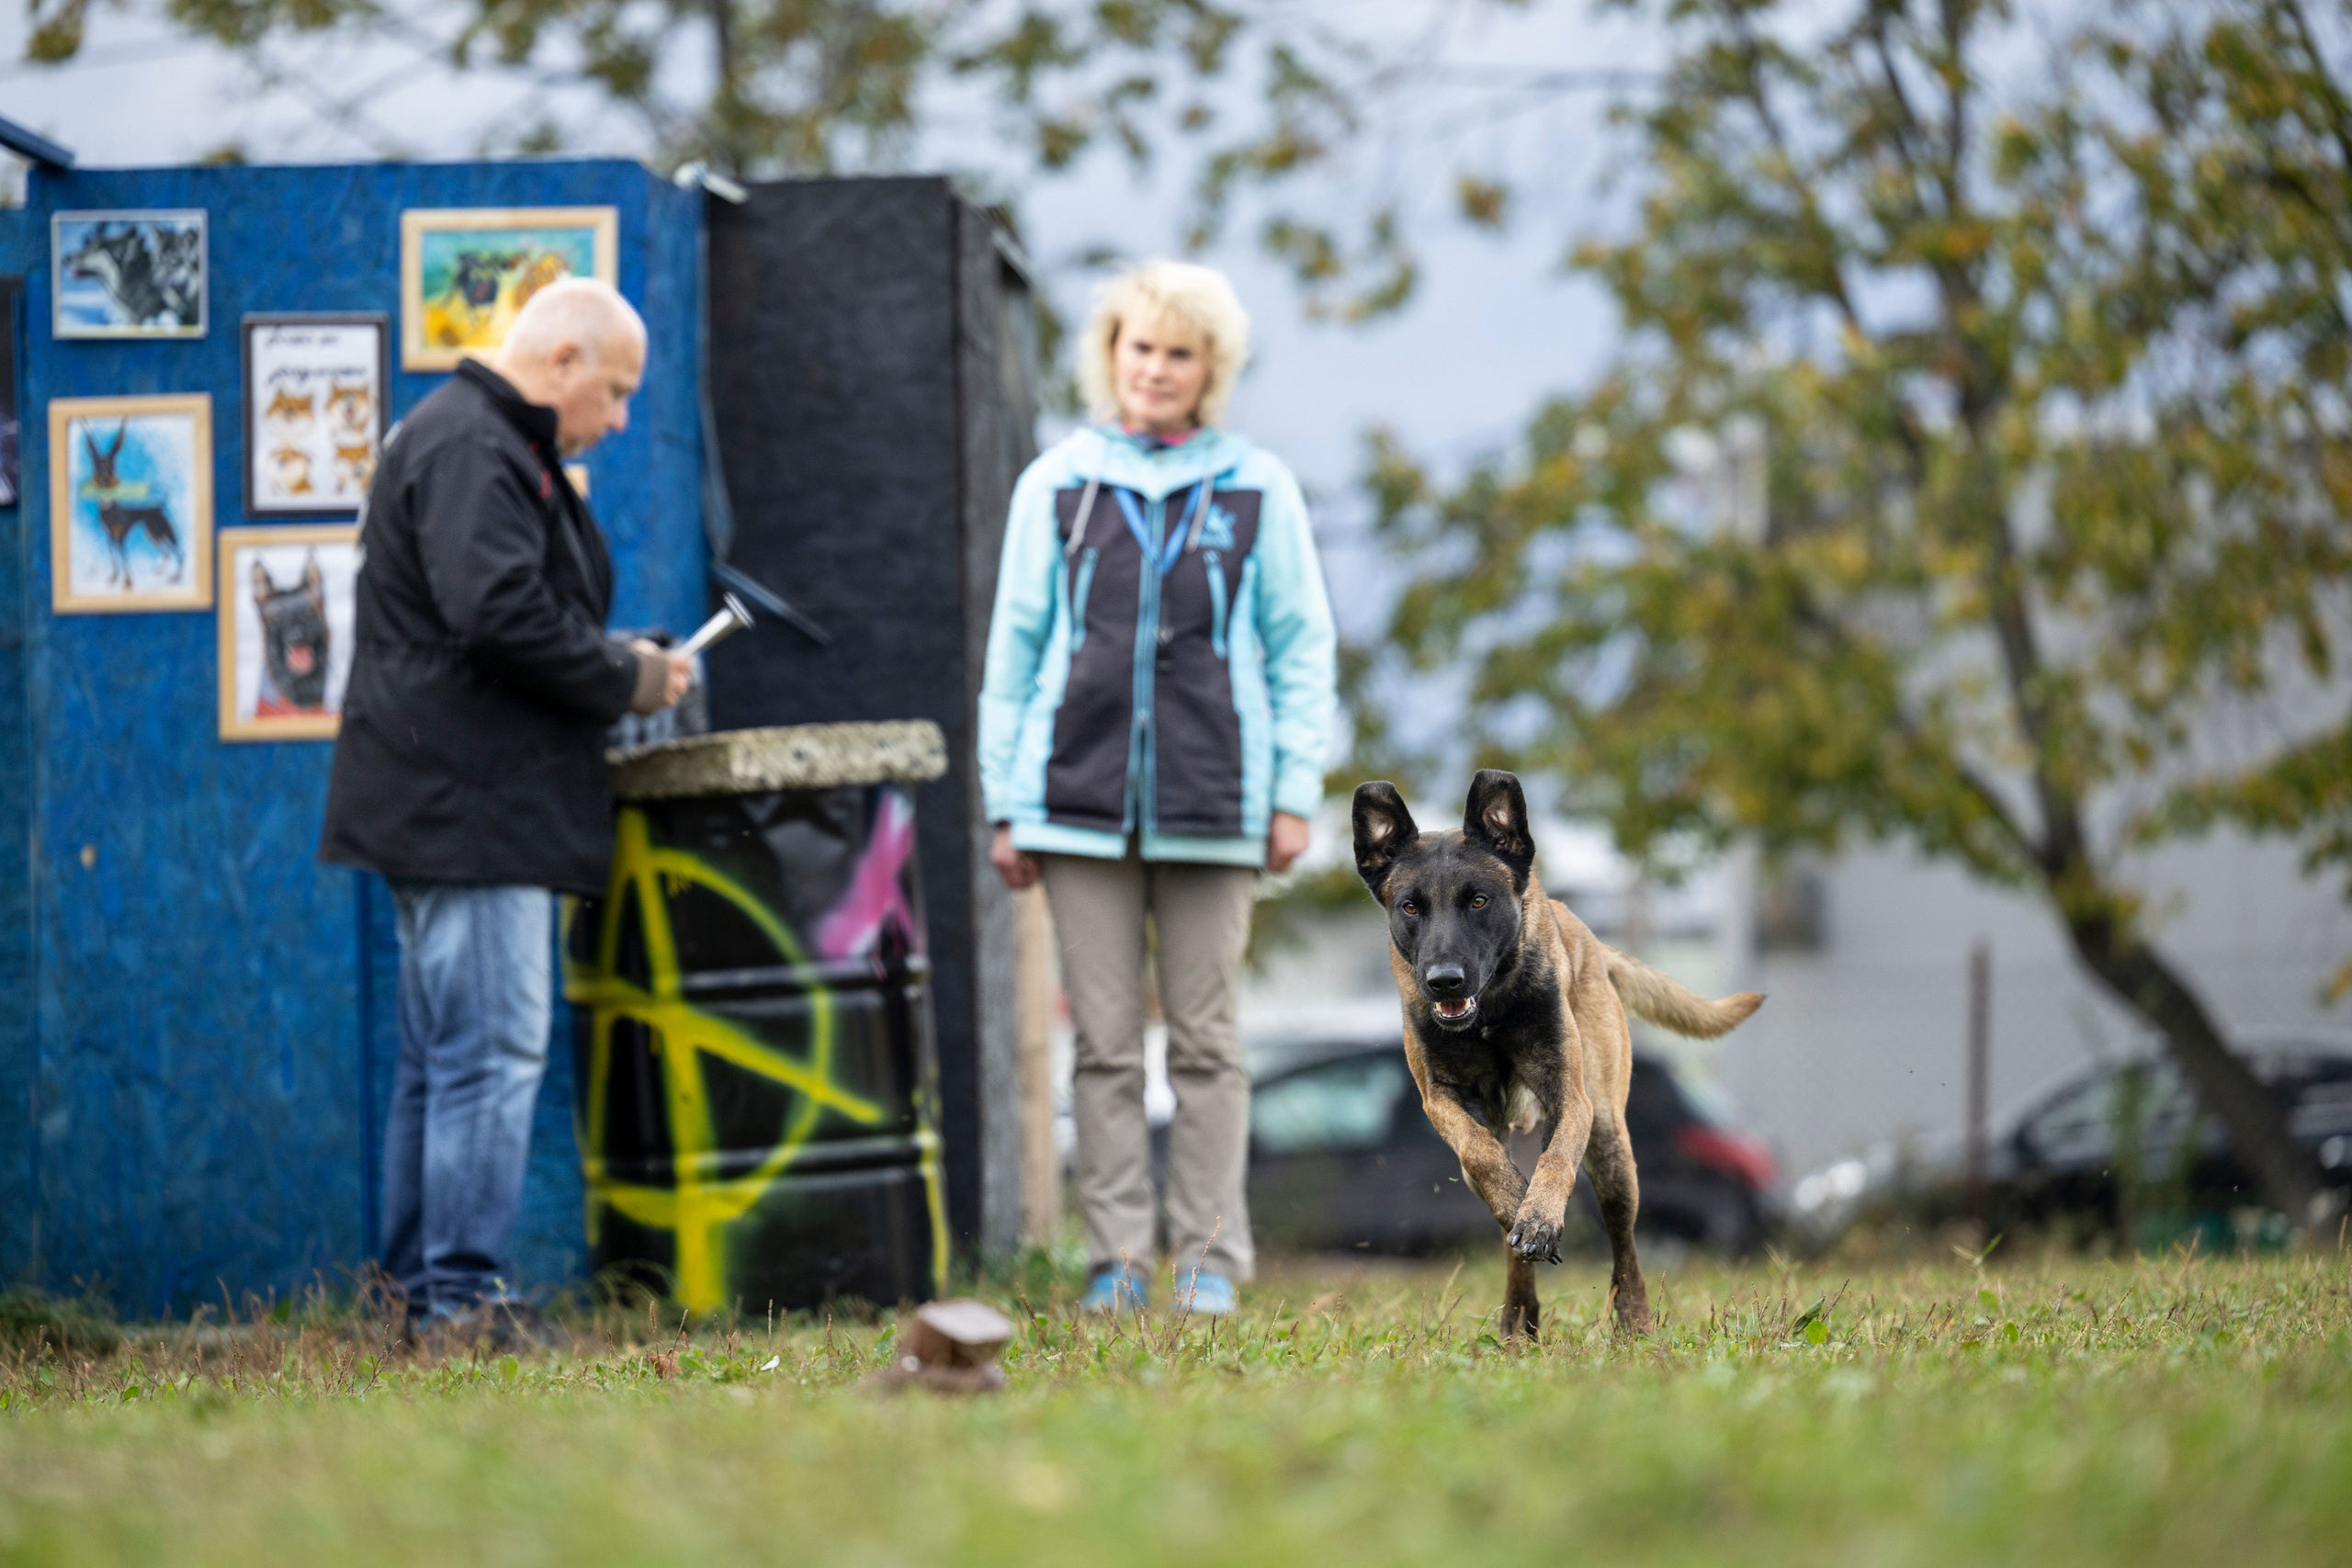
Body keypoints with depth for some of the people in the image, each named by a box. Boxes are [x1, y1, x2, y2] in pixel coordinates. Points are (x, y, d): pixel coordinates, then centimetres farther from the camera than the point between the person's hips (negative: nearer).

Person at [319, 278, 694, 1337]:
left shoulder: (483, 443, 22)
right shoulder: (471, 450, -13)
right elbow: (497, 611, -24)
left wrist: (614, 668, 13)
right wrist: (624, 679, -13)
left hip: (448, 805, 11)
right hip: (470, 808, -11)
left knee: (443, 1056, 12)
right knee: (492, 1051, -11)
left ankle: (421, 1290, 15)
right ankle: (462, 1298, -11)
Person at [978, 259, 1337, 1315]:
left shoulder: (1258, 490, 5)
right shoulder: (1057, 485, 8)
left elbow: (1302, 648, 7)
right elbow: (1014, 650, 10)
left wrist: (1294, 792, 0)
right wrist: (1006, 803, 6)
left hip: (1211, 810, -1)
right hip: (1082, 802, 1)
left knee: (1205, 1042, 3)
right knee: (1104, 1044, 2)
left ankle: (1209, 1260, 8)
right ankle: (1116, 1261, 7)